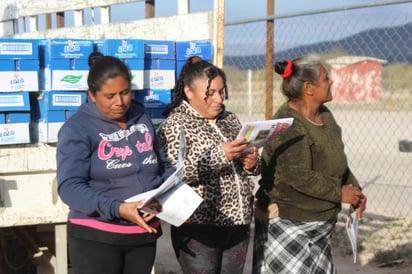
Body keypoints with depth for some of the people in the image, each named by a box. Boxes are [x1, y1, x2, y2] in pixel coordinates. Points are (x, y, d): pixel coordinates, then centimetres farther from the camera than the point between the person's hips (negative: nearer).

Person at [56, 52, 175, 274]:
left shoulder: (141, 118, 9)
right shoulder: (77, 129, -9)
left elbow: (163, 166, 17)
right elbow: (70, 187, -18)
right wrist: (117, 208, -30)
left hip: (144, 234, 5)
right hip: (96, 237, -5)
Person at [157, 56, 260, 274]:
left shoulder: (231, 120, 13)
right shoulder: (175, 124, -6)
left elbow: (245, 166, 21)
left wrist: (252, 164, -3)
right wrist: (218, 156, -25)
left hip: (238, 223, 6)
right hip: (199, 227, -6)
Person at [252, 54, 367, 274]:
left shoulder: (324, 115, 7)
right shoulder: (288, 126, -22)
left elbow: (338, 160, 18)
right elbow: (300, 177, -28)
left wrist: (354, 189, 4)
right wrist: (339, 193, -18)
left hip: (320, 222, 9)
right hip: (288, 223, -9)